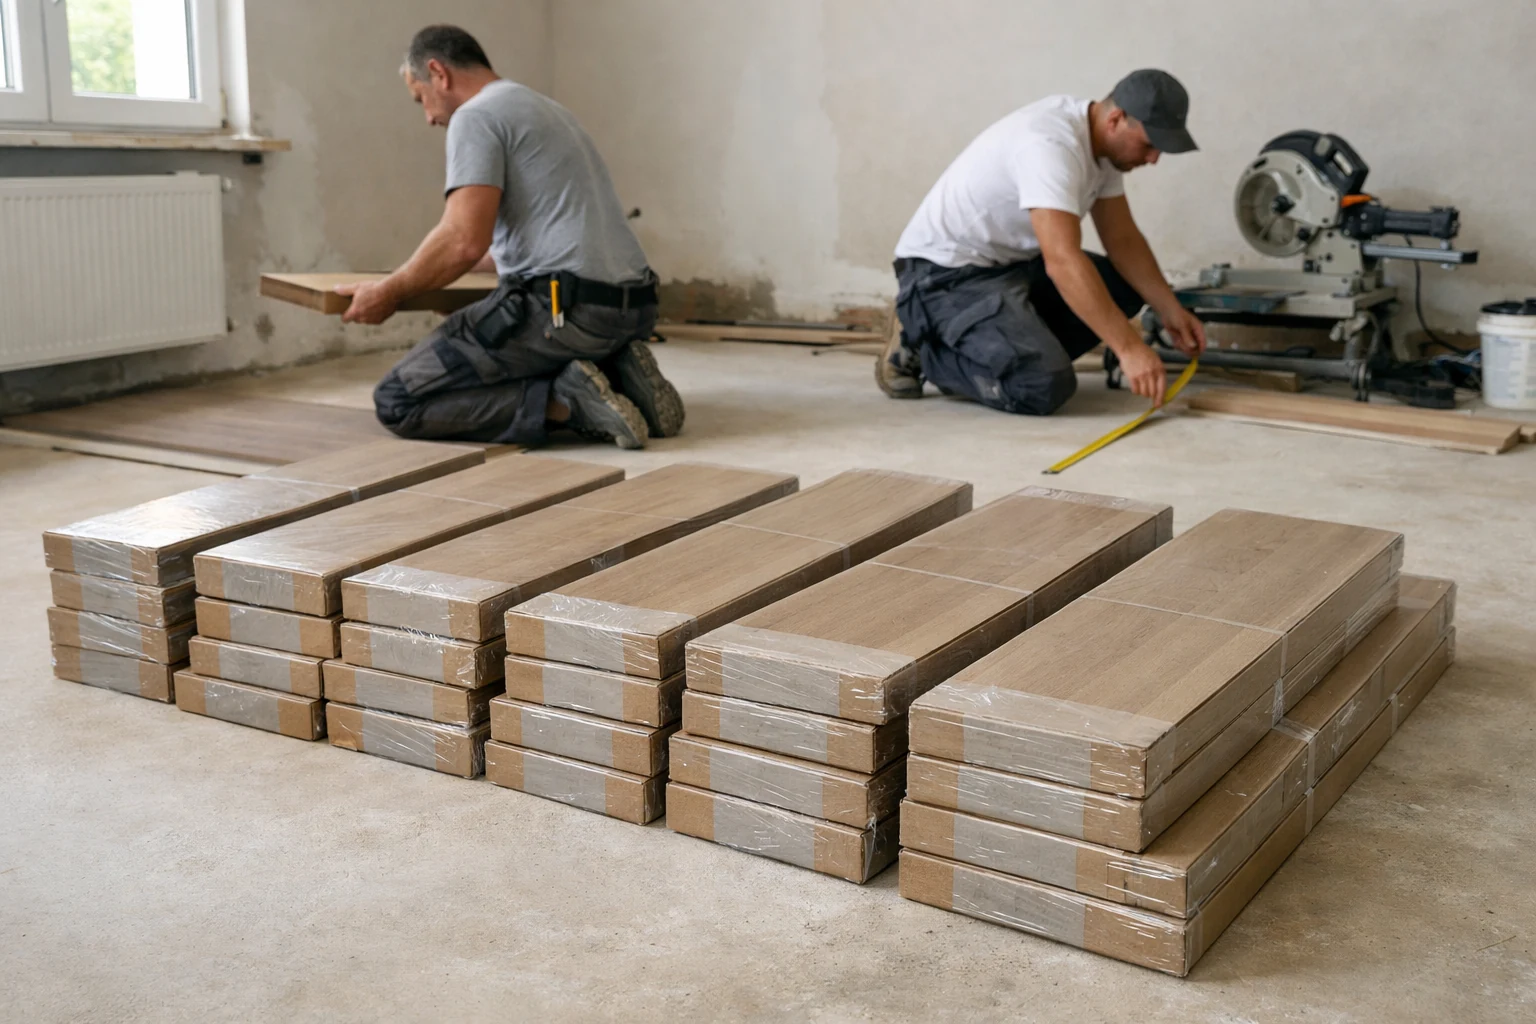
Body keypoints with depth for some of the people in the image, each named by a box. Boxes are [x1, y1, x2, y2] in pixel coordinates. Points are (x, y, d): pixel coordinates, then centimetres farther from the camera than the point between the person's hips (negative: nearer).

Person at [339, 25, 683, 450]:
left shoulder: (476, 115, -5)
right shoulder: (544, 109, 26)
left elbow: (465, 241, -17)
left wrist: (389, 292, -3)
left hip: (565, 308, -9)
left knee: (397, 401, -4)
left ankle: (565, 402, -13)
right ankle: (618, 377, 9)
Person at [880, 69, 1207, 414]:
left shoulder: (1100, 140, 3)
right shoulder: (1051, 144, -28)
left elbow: (1123, 238, 10)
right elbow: (1063, 262, -38)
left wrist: (1170, 311, -1)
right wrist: (1129, 347, -39)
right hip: (946, 272, -10)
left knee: (1125, 286, 7)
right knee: (1045, 385, -27)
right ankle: (922, 348, -4)